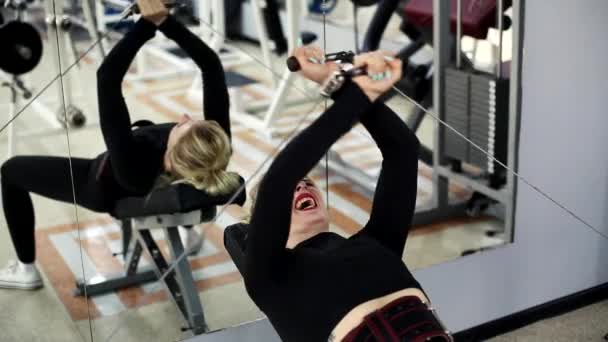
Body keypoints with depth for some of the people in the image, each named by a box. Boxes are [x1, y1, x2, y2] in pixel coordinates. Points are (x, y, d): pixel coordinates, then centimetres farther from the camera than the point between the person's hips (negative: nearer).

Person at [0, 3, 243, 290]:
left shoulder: (137, 169, -48)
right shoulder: (213, 148, -39)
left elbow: (107, 77, -52)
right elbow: (211, 65, -37)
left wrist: (147, 23, -52)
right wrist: (165, 21, -46)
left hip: (103, 187, -4)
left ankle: (25, 269, 26)